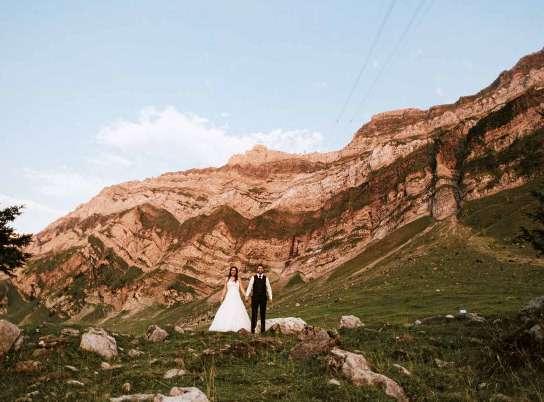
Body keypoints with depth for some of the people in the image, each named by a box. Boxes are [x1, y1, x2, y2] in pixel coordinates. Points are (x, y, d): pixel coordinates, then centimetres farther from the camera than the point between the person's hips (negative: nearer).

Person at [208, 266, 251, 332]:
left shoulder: (238, 279, 7)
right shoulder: (227, 279, 10)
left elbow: (241, 288, 2)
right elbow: (225, 288, 10)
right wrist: (222, 296, 2)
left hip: (236, 297, -1)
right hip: (229, 297, 1)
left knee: (237, 311, -9)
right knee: (227, 311, -6)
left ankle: (238, 327, -10)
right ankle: (225, 326, -4)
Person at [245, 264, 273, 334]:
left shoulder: (266, 278, 6)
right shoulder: (253, 278, 4)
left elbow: (268, 288, 5)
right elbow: (249, 287, -1)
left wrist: (270, 297, -1)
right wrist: (247, 295, -12)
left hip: (263, 297, 1)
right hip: (255, 297, -1)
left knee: (263, 313, 7)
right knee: (254, 313, 0)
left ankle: (263, 329, 15)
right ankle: (253, 329, 7)